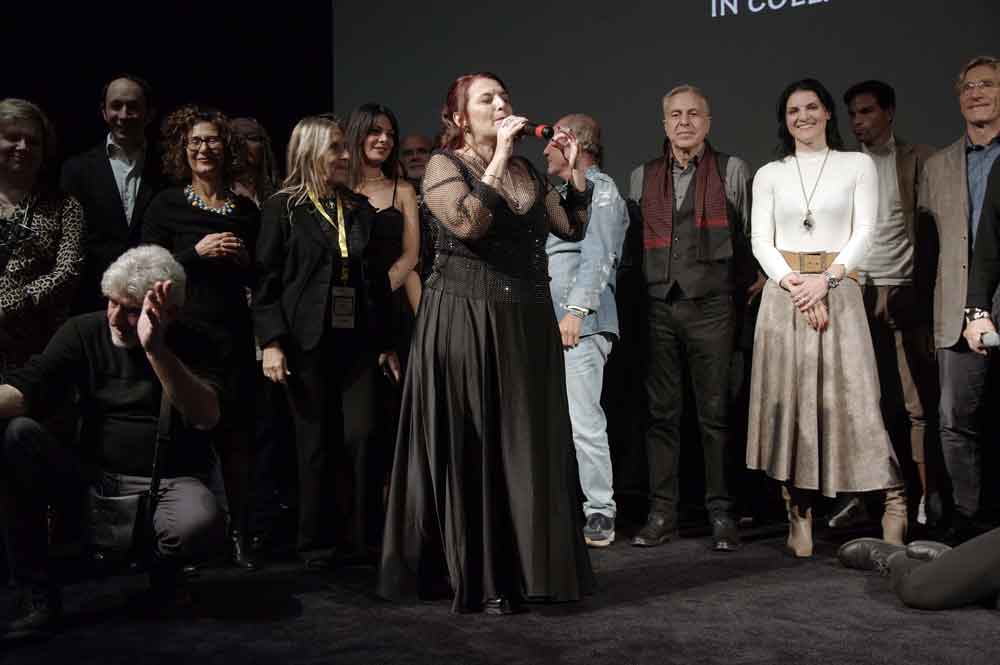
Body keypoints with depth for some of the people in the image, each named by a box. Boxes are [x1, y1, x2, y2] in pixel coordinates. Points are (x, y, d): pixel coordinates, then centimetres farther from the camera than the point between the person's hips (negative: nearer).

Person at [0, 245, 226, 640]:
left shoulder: (194, 344, -3)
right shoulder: (83, 332, 3)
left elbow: (205, 417, -21)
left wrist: (155, 349, -32)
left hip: (168, 482, -2)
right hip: (90, 475, 3)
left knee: (200, 525, -37)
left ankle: (159, 568, 4)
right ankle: (38, 596, -15)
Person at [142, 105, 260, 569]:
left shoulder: (246, 210, 13)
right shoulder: (166, 205, 4)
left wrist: (244, 259, -2)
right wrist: (196, 253, -11)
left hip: (234, 334, 3)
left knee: (236, 431, 1)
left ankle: (238, 534, 9)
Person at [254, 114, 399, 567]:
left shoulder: (361, 210, 14)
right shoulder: (282, 209, 2)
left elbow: (378, 281, 16)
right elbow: (266, 280, -3)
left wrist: (386, 342, 12)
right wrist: (271, 342, -12)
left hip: (357, 341, 3)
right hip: (307, 342, -3)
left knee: (363, 437, -6)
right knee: (316, 444, 2)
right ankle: (316, 544, 14)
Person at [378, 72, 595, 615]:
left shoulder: (527, 171, 14)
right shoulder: (444, 166, -4)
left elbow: (573, 229, 12)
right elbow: (468, 225, -22)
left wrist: (574, 171, 4)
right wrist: (498, 160, -18)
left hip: (527, 320, 6)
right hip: (465, 320, -6)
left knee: (529, 443, 7)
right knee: (472, 448, 0)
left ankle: (526, 566, 19)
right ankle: (480, 577, 9)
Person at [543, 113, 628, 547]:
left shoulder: (600, 189, 0)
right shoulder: (563, 193, 27)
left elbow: (598, 256, -13)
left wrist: (577, 308, -24)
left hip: (581, 324, -8)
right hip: (548, 323, 8)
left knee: (583, 420, -11)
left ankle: (600, 513, -3)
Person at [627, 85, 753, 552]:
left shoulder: (732, 171, 6)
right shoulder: (643, 176, 14)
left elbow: (750, 239, 7)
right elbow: (634, 243, 15)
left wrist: (741, 293, 3)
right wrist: (639, 297, 9)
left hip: (711, 305, -2)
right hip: (657, 307, 3)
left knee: (714, 412, 1)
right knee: (661, 411, 5)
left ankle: (722, 514, 10)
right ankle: (662, 513, 12)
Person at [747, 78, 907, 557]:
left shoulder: (857, 165, 8)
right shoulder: (769, 175, 12)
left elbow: (864, 232, 0)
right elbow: (761, 240, 4)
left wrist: (826, 279, -14)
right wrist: (793, 283, -12)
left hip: (838, 289, -2)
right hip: (783, 292, 2)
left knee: (851, 395, -9)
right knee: (788, 396, -1)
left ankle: (894, 501, -1)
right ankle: (799, 514, 4)